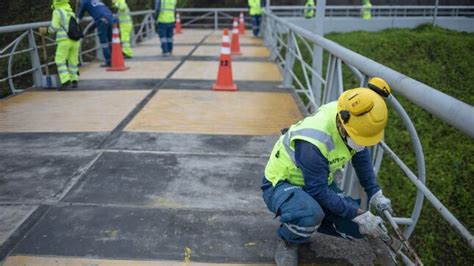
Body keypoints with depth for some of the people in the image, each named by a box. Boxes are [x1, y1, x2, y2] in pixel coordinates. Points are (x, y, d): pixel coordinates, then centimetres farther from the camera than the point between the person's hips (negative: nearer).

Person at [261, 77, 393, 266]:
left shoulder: (352, 119, -15)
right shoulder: (313, 141, -38)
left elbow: (361, 155, 5)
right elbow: (318, 192, -28)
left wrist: (375, 193, 0)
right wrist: (360, 215, -23)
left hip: (320, 181, 7)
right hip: (282, 184, -7)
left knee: (357, 228, -5)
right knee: (312, 215, -40)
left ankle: (304, 223, 17)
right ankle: (288, 240, -4)